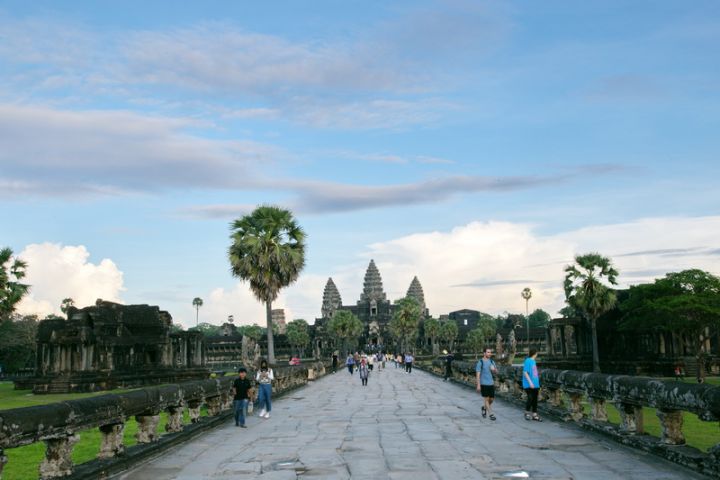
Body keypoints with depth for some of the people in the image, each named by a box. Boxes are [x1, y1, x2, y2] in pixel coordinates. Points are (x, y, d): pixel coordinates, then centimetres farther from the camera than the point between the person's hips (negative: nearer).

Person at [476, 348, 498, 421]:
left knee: (492, 399, 8)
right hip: (484, 384, -5)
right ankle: (491, 414, 3)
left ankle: (484, 408, 34)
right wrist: (478, 385, -12)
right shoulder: (480, 362, -6)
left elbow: (496, 372, 13)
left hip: (491, 383, 5)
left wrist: (494, 369, -11)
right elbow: (478, 374, -8)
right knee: (486, 399, -1)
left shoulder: (491, 362, 10)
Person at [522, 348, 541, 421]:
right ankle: (527, 413, 8)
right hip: (529, 385, -8)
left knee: (535, 399, 8)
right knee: (530, 398, -9)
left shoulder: (533, 361, 14)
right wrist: (530, 382, -20)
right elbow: (525, 372, -15)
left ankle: (534, 414, 14)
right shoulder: (528, 361, -11)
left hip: (535, 384, 8)